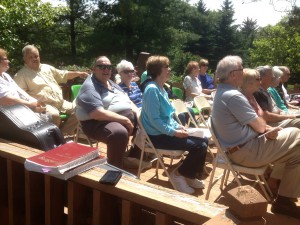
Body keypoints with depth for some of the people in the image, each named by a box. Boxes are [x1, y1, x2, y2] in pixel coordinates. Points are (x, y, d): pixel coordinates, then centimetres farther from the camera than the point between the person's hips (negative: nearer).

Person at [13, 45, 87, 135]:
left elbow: (63, 75, 30)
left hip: (61, 102, 8)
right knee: (54, 115, -36)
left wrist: (78, 73, 16)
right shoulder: (21, 75, 0)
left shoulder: (47, 68, 21)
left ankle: (61, 133, -3)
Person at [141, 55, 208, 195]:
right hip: (158, 136, -10)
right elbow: (154, 120, -23)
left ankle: (190, 176, 16)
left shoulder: (161, 89, 12)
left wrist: (177, 126, 4)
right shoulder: (152, 89, -19)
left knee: (203, 140, 7)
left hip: (167, 131, 10)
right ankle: (178, 174, 2)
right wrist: (174, 132, -20)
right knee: (199, 147, -17)